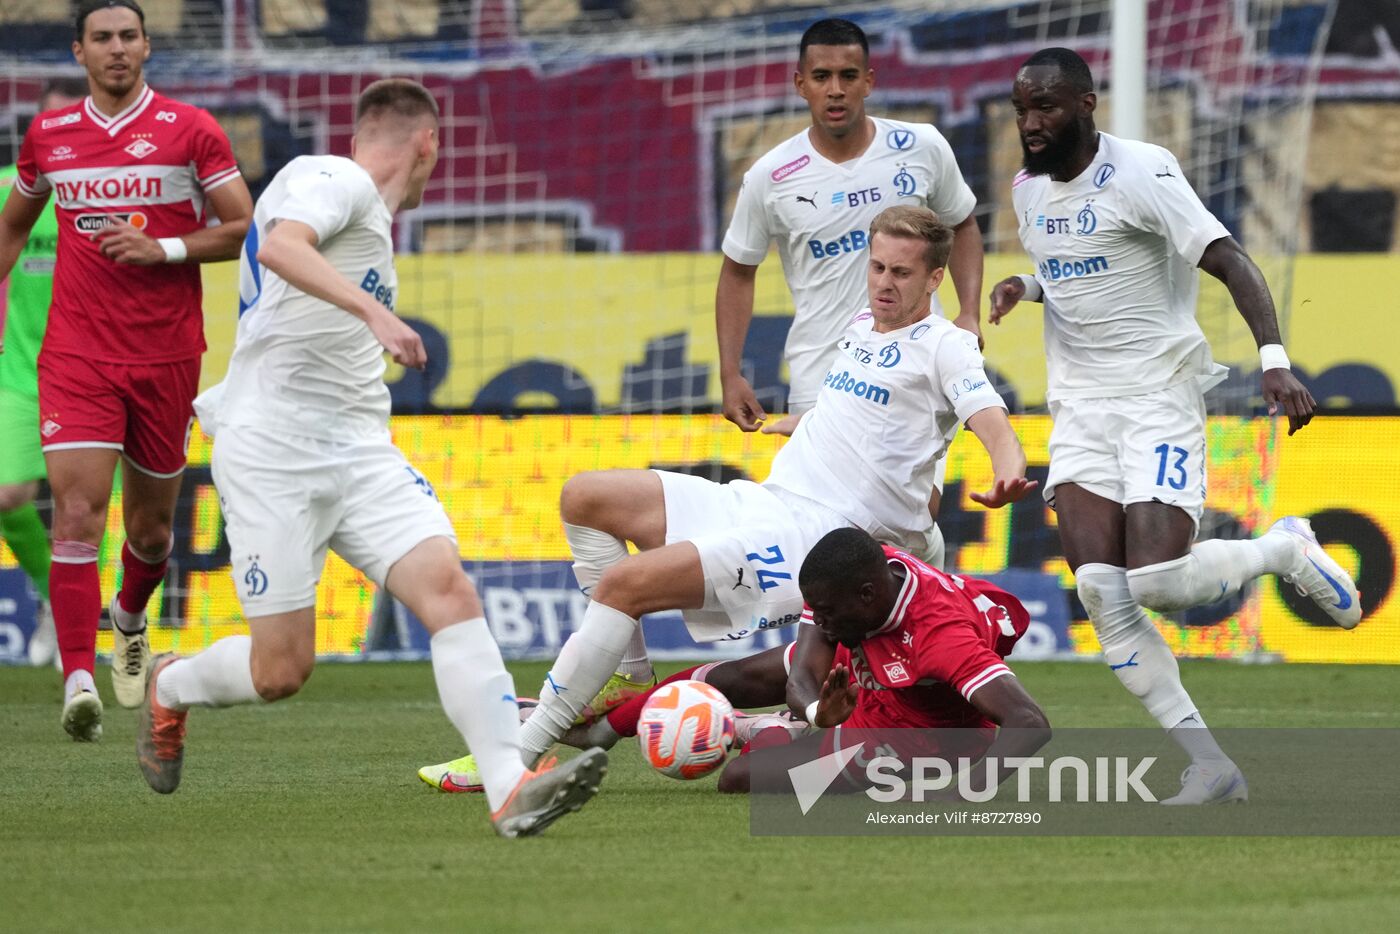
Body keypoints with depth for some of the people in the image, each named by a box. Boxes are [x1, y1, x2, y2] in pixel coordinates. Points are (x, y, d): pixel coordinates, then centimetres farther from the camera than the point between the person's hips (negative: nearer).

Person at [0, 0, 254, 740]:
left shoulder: (190, 130, -1)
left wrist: (164, 248, -15)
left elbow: (244, 229, -3)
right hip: (76, 353, 0)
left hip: (166, 356, 0)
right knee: (76, 514, -16)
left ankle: (129, 619, 45)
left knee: (150, 526, 12)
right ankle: (79, 680, -21)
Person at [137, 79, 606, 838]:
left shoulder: (366, 211, 23)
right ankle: (168, 688, 27)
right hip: (271, 454, -8)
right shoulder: (332, 180, -5)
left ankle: (510, 788, -26)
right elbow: (279, 246, -26)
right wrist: (370, 310, -38)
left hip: (359, 456, 8)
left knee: (447, 586, -16)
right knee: (281, 672, -6)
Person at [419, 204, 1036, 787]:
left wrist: (1007, 474, -41)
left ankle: (520, 752, -18)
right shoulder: (858, 329, 19)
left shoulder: (942, 347, -5)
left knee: (625, 583, -22)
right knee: (585, 497, 4)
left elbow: (991, 418, -22)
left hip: (814, 535, -9)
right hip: (757, 501, 9)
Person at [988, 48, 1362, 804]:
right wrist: (1025, 285, 7)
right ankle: (1210, 767, -7)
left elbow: (1230, 262, -19)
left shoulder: (1141, 173, -13)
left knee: (1157, 582, -18)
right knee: (1100, 586, -12)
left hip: (1158, 395, -6)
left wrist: (1274, 359, -31)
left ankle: (1286, 548, 14)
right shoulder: (1029, 189, 10)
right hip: (1080, 403, 6)